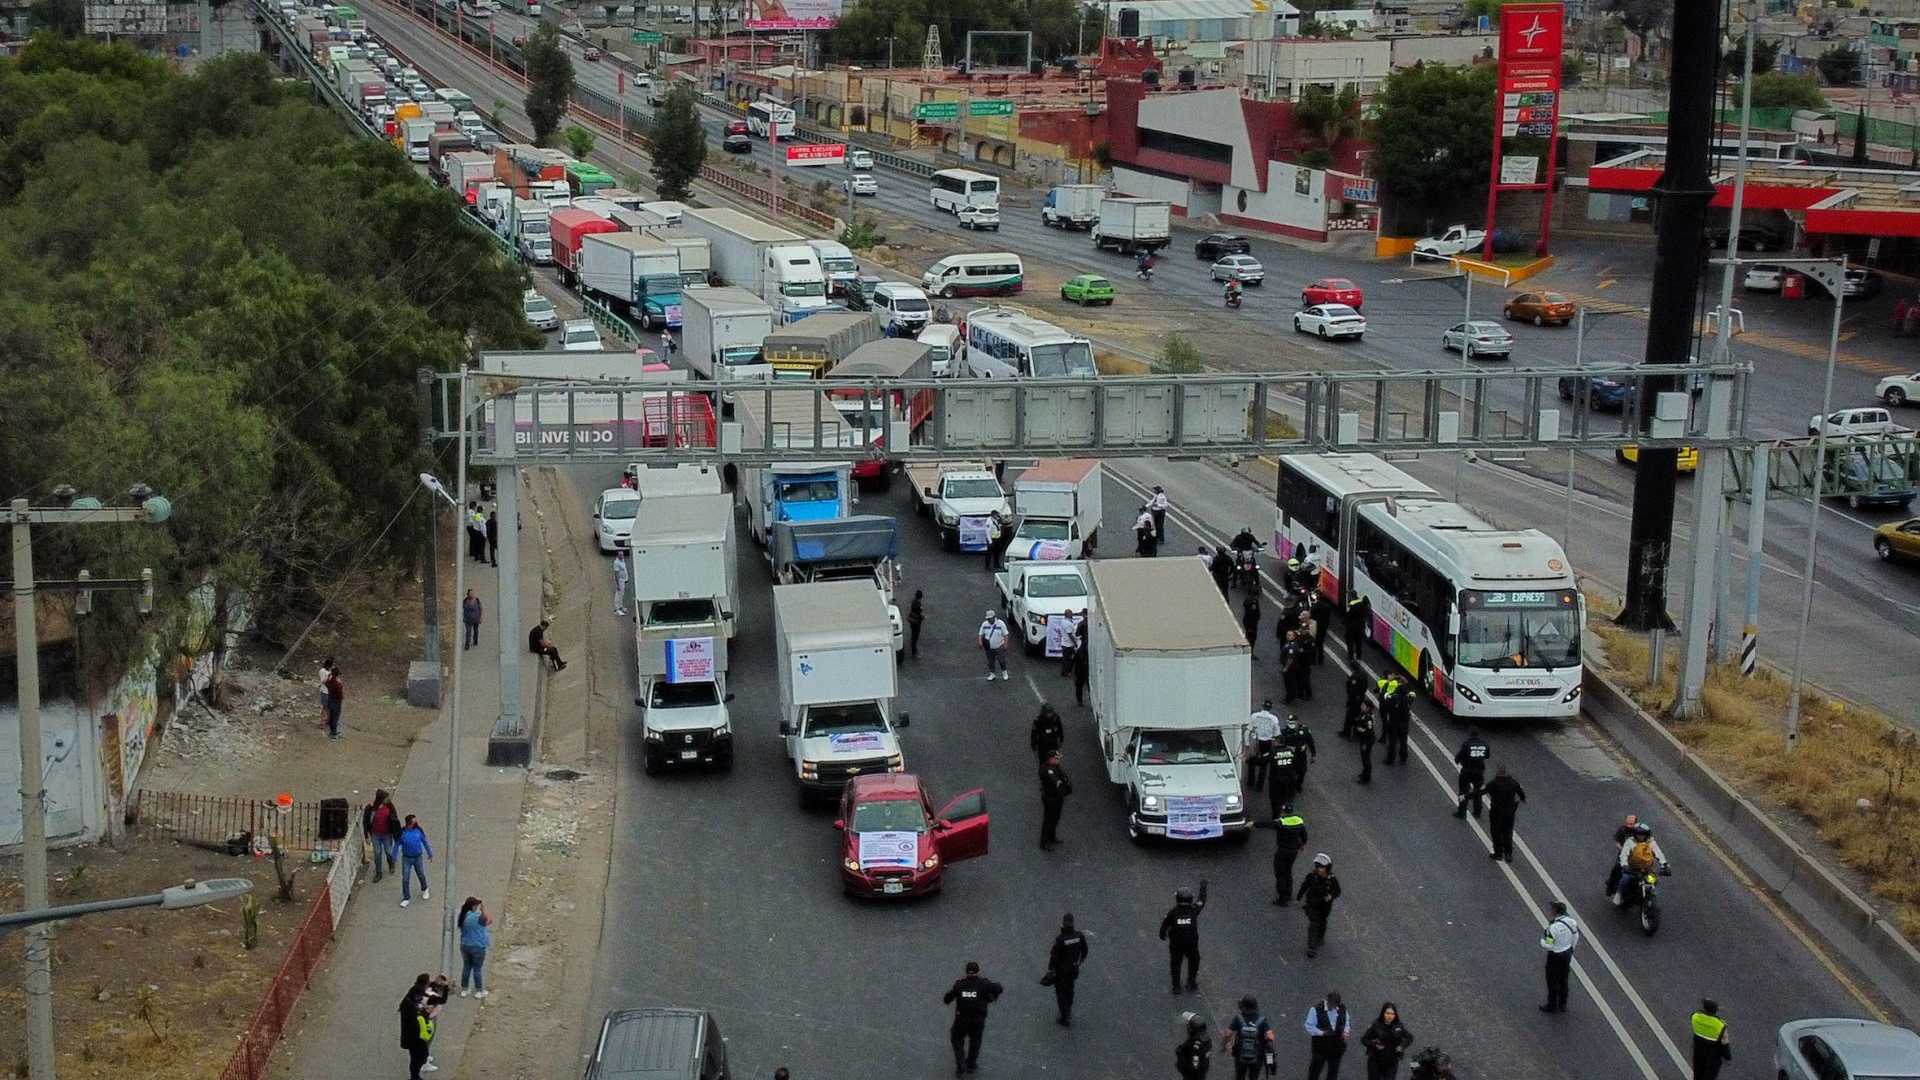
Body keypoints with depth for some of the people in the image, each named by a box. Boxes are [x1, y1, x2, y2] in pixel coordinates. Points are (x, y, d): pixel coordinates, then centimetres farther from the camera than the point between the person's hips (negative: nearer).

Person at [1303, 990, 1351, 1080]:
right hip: (1321, 1047, -4)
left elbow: (1347, 1022, 13)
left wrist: (1346, 1031, -7)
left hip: (1337, 1047, 4)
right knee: (1315, 1071, 6)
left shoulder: (1342, 1008, -2)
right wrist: (1322, 1033, -26)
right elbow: (1309, 1026, -14)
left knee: (1333, 1072, 16)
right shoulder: (1316, 1009, -17)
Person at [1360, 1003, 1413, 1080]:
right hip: (1375, 1062, -1)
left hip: (1391, 1063, 1)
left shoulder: (1399, 1026, -5)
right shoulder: (1375, 1025, -12)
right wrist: (1374, 1044, -24)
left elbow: (1410, 1038, 7)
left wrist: (1402, 1046, -10)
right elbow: (1364, 1039, -6)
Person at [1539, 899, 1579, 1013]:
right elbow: (1575, 939, 3)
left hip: (1555, 956, -7)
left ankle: (1552, 1006, 28)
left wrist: (1542, 937, -6)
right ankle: (1563, 1005, 37)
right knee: (1563, 980, 23)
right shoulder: (1571, 921, -11)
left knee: (1553, 981, 13)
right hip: (1568, 953, 7)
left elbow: (1547, 946, -25)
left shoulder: (1553, 927, -32)